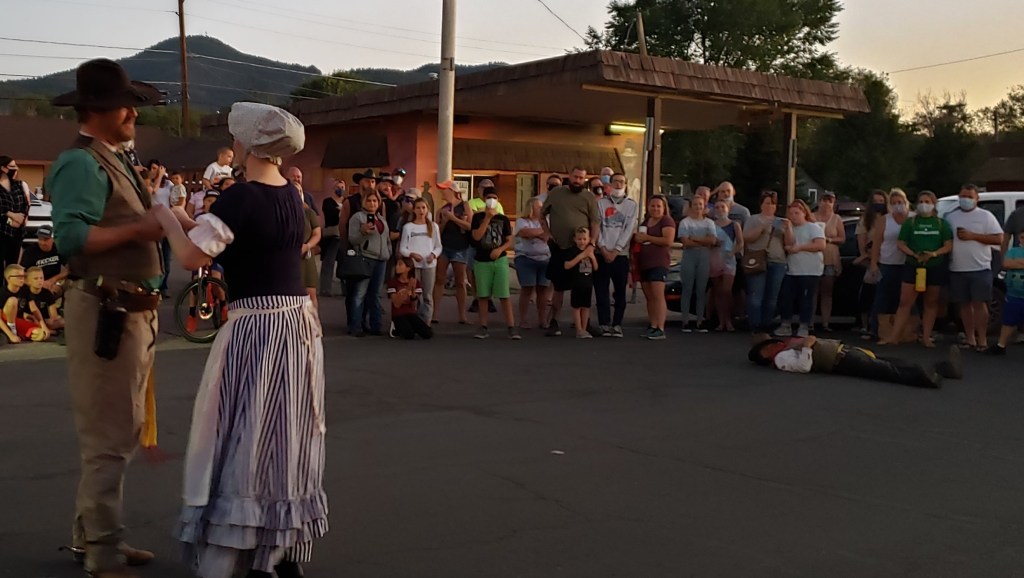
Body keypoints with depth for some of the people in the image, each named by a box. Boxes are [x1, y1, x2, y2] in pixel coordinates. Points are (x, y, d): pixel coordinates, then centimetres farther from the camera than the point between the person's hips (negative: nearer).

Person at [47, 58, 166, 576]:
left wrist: (161, 224, 2)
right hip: (105, 311, -10)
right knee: (108, 435, -4)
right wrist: (140, 228, -21)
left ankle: (92, 535, 32)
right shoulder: (81, 163, -13)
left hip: (131, 310, 11)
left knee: (117, 431, 19)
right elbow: (71, 237, -24)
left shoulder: (113, 161, 18)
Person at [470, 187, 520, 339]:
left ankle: (511, 327, -3)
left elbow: (509, 241, 5)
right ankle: (483, 327, 11)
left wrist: (500, 249, -14)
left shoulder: (503, 219, 6)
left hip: (500, 260, 0)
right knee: (482, 295, 4)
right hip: (481, 260, 0)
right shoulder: (478, 217, 2)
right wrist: (487, 218, -15)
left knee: (504, 295, -4)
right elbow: (476, 236, -12)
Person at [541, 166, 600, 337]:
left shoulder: (589, 197, 3)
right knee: (559, 286, 4)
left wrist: (593, 241, -16)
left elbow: (595, 222, -2)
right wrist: (547, 234, 2)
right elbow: (542, 215, 13)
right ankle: (554, 321, 10)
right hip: (559, 248, 0)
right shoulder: (555, 193, 6)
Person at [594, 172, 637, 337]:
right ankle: (605, 325, 2)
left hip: (621, 254, 0)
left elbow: (629, 230, -2)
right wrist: (603, 249, -10)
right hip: (602, 254, 0)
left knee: (620, 291, 3)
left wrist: (615, 251, -10)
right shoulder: (600, 203, 8)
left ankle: (617, 324, 9)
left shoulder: (632, 205, 7)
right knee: (601, 291, -2)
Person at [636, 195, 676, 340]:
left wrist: (647, 237, -11)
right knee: (649, 297, 6)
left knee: (658, 295, -14)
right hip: (643, 263, 8)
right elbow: (640, 239, 36)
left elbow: (668, 241, -15)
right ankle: (652, 327, 9)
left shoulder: (667, 221, -2)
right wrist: (637, 237, 10)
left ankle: (660, 329, -17)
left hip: (659, 263, -8)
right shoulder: (645, 222, 22)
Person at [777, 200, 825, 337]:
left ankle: (804, 327, 1)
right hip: (792, 271, 6)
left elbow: (821, 245, -14)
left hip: (810, 271, -6)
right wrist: (788, 230, -10)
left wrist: (800, 247, -13)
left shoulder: (813, 227, -2)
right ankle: (786, 326, 10)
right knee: (785, 297, 2)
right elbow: (789, 245, 1)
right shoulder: (791, 228, 15)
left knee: (806, 299, -4)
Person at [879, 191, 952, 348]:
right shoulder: (910, 222, 7)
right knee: (905, 302, -4)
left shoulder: (942, 223, 6)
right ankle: (894, 336, -4)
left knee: (931, 303, 7)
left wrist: (934, 254, -18)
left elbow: (949, 246, 1)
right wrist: (914, 254, -15)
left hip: (936, 267, 1)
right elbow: (901, 244, 3)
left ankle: (926, 337, 14)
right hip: (913, 266, -1)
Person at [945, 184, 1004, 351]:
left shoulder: (985, 216, 1)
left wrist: (973, 236, -13)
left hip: (980, 268, -4)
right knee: (964, 304, 7)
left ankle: (982, 340, -1)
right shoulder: (950, 217, 12)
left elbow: (998, 239, -6)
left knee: (979, 303, -5)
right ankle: (970, 339, 14)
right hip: (957, 269, 4)